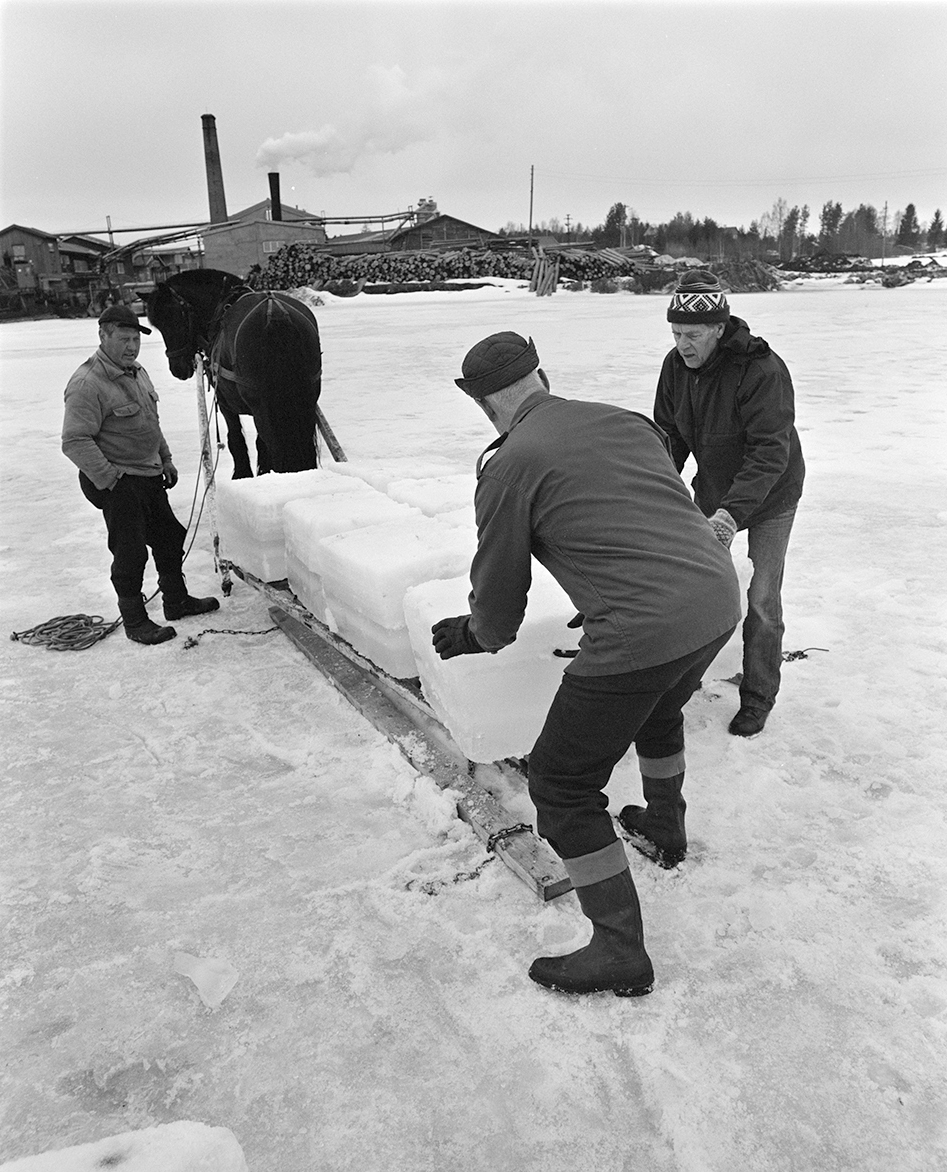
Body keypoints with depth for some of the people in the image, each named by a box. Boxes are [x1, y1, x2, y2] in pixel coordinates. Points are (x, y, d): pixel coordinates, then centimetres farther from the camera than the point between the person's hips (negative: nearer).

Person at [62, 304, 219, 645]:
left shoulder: (137, 371, 10)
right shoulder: (87, 384, -20)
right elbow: (75, 442, -23)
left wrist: (165, 459, 20)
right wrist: (110, 479, -24)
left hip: (149, 476, 9)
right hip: (116, 483, -9)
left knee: (170, 537, 17)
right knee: (130, 553, -2)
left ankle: (176, 601, 35)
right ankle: (134, 621, 12)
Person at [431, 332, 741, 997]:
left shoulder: (510, 466, -5)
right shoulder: (626, 422, 14)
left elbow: (499, 604, 2)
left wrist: (472, 637, 26)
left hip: (640, 634, -8)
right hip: (720, 600, 8)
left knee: (562, 787, 10)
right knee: (659, 710, 38)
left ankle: (621, 953, 19)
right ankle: (668, 830, 60)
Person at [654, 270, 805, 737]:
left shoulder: (763, 370, -30)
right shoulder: (676, 366, -11)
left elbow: (770, 452, -34)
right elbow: (669, 434, -2)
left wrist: (733, 510, -46)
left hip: (769, 494, -5)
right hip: (713, 489, 6)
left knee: (760, 600, -3)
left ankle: (758, 697, 15)